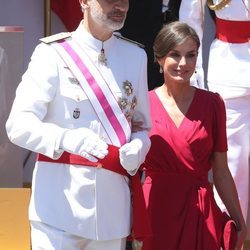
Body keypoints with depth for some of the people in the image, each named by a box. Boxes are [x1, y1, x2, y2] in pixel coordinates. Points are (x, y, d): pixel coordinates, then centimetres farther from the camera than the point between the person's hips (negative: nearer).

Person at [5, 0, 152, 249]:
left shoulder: (136, 56, 11)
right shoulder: (52, 53, -4)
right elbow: (19, 125, -11)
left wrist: (136, 150, -7)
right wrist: (70, 139, -29)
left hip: (114, 207, 4)